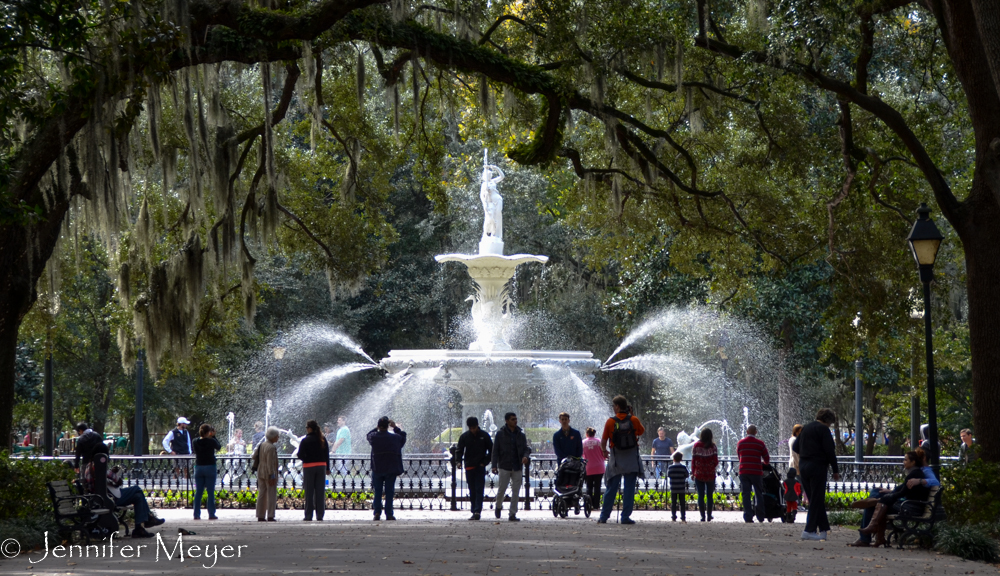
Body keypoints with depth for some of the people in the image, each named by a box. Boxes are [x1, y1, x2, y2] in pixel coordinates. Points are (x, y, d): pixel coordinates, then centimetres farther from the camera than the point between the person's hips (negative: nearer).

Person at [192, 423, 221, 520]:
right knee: (211, 492, 1)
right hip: (210, 467, -4)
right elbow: (219, 447, 7)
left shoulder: (196, 442, -3)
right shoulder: (211, 441, -12)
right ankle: (211, 514, 0)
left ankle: (196, 514, 5)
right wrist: (213, 436, 14)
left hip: (198, 468, 4)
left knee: (198, 492, 7)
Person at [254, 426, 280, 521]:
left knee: (261, 495, 10)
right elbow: (270, 463, -20)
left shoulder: (261, 445, 8)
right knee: (271, 495, -3)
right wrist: (272, 476, -19)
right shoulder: (271, 447, -17)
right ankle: (270, 516, -6)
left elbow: (254, 456, 15)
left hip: (260, 473, 8)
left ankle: (260, 516, 11)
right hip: (269, 474, -8)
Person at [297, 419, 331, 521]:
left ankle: (308, 516, 0)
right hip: (321, 466, 4)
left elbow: (300, 455, -12)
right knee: (320, 492, 6)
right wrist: (327, 468, 15)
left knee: (309, 492, 1)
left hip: (309, 467, -4)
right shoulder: (322, 439, 5)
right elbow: (327, 454, 8)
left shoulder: (305, 440, -9)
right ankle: (320, 515, 5)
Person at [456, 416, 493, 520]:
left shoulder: (484, 436, 1)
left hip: (480, 467, -2)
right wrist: (458, 461, -11)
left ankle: (477, 511, -17)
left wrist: (485, 462, -4)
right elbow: (459, 450, 7)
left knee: (479, 490, -10)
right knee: (472, 491, 6)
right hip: (469, 467, 2)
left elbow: (491, 451, 7)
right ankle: (474, 511, 11)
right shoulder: (464, 436, 4)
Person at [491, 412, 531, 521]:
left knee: (516, 492, 0)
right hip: (504, 467, -3)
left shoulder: (521, 435, 9)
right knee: (501, 489, -1)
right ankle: (498, 506, 28)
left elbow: (526, 448, 13)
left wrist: (525, 456, -11)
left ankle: (512, 514, 4)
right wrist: (494, 465, -8)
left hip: (517, 467, 3)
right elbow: (495, 451, 1)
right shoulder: (500, 434, 0)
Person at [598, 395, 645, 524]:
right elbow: (641, 431, 15)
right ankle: (625, 517, 0)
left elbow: (603, 441, -4)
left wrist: (604, 451, 18)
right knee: (629, 488, 3)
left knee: (611, 488, 8)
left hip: (616, 459, 0)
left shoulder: (610, 422, -8)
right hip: (632, 459, 0)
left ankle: (604, 516, 10)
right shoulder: (634, 420, -5)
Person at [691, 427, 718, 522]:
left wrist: (693, 472, 8)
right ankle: (709, 516, 10)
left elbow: (693, 460, -2)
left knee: (701, 495, 4)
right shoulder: (712, 446, -6)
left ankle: (703, 516, -1)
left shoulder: (696, 446, -4)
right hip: (710, 475, 0)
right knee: (709, 495, 10)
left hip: (699, 474, 0)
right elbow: (715, 461, -6)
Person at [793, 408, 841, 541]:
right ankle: (809, 530, -8)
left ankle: (823, 529, 12)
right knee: (817, 499, -3)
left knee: (814, 499, 12)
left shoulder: (805, 428, 16)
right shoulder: (823, 429, -7)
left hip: (803, 466, 7)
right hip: (817, 466, -7)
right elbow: (830, 450, -12)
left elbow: (795, 447, 19)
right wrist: (835, 470, -7)